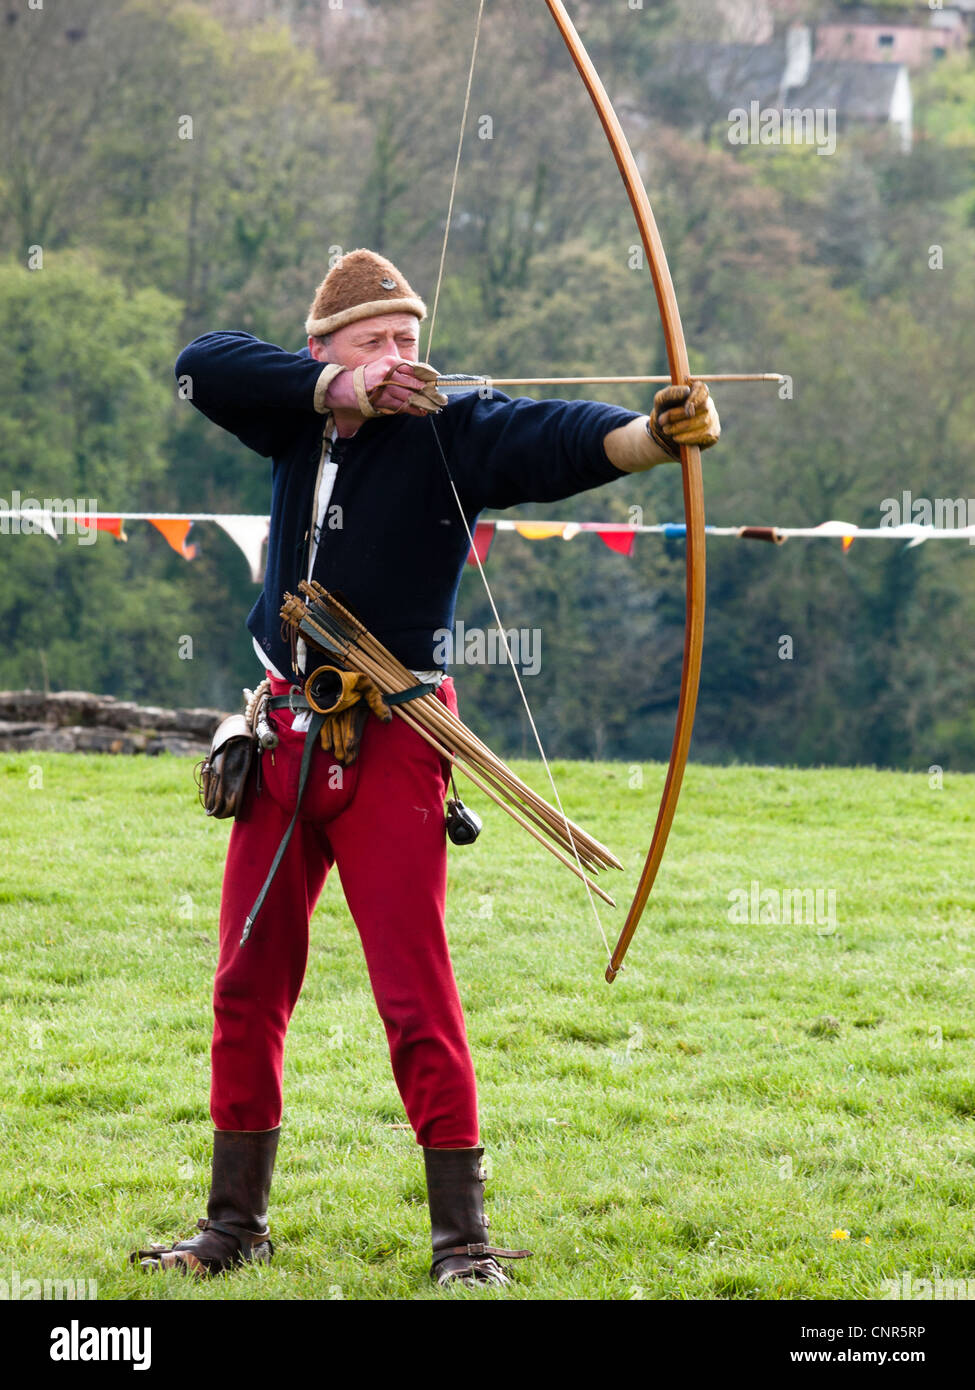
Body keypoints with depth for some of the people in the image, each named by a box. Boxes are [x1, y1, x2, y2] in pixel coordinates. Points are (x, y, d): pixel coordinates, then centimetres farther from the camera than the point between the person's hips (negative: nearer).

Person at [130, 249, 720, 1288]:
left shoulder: (449, 431, -6)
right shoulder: (298, 422, 8)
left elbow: (557, 439, -23)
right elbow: (203, 366, -6)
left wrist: (652, 434, -44)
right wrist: (340, 388, -15)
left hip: (389, 745, -5)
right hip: (284, 736, 5)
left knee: (417, 999, -9)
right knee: (247, 987, 11)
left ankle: (462, 1240, -3)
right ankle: (234, 1223, 23)